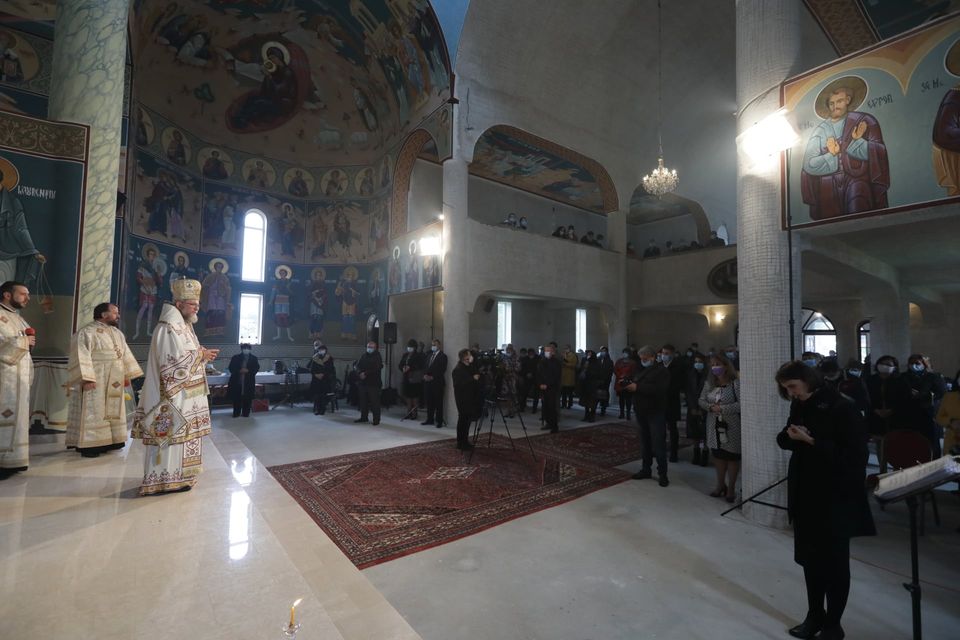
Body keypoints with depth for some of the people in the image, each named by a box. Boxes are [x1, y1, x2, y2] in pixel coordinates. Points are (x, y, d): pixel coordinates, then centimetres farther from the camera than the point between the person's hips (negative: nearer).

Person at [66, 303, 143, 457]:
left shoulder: (118, 333, 14)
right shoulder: (86, 332, -10)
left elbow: (125, 354, 18)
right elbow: (82, 356, -18)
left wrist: (128, 375, 13)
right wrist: (87, 378, -24)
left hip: (114, 382, 8)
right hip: (95, 380, -8)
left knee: (113, 410, 11)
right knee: (93, 412, -4)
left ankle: (109, 441, 19)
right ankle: (88, 445, 2)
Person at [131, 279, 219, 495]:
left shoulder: (182, 325, 15)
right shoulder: (169, 327, -16)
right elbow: (174, 359, -24)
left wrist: (202, 355, 4)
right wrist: (200, 355, -15)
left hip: (184, 393, 10)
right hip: (174, 394, -10)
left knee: (178, 434, 15)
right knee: (172, 433, -3)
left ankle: (175, 474, 24)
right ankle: (166, 479, 6)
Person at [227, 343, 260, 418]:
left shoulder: (254, 358, 7)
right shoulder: (235, 358, 7)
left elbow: (256, 368, 1)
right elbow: (231, 368, 1)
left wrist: (248, 370, -15)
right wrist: (239, 371, -15)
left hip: (249, 382, 0)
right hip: (236, 381, 0)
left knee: (247, 398, 1)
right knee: (236, 398, 1)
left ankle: (246, 413, 12)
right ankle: (236, 413, 13)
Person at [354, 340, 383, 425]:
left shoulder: (377, 357, -1)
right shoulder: (363, 356, 16)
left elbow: (376, 369, -13)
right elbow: (358, 366, 7)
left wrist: (365, 373, -16)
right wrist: (360, 373, -12)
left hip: (373, 383, -5)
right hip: (363, 382, 5)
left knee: (374, 402, -4)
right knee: (363, 401, 11)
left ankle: (376, 419, 1)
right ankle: (363, 417, 24)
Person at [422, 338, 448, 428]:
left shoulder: (442, 356, -5)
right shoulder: (430, 355, 18)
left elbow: (442, 370, -12)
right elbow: (426, 367, 18)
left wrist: (432, 377, -15)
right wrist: (425, 375, -1)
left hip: (437, 382, -7)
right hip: (428, 381, 7)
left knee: (438, 403, -2)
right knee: (429, 402, 10)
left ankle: (439, 421, 3)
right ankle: (430, 419, 20)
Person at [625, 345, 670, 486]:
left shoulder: (661, 370, -9)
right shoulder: (640, 369, 13)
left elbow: (659, 389, -24)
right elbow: (635, 384, 14)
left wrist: (637, 387, -27)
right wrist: (628, 385, -9)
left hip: (656, 412, -6)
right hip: (642, 412, 7)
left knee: (658, 444, -4)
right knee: (645, 443, 14)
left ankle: (662, 474, 6)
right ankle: (646, 469, 23)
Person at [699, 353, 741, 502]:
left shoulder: (735, 383, -13)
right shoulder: (709, 383, 5)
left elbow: (741, 404, -20)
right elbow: (701, 400, 5)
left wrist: (722, 409, -21)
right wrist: (711, 407, -13)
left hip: (731, 427, -5)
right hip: (714, 426, 5)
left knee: (732, 456, 7)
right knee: (718, 455, 15)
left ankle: (731, 488, 23)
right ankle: (721, 485, 32)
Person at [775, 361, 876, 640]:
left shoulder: (842, 408, -15)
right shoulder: (799, 407, 6)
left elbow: (854, 455, -18)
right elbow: (784, 439, 12)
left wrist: (812, 441, -25)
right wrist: (790, 436, -10)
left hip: (835, 499, -6)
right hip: (805, 496, 6)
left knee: (834, 563, 9)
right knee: (809, 558, 15)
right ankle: (814, 615, 31)